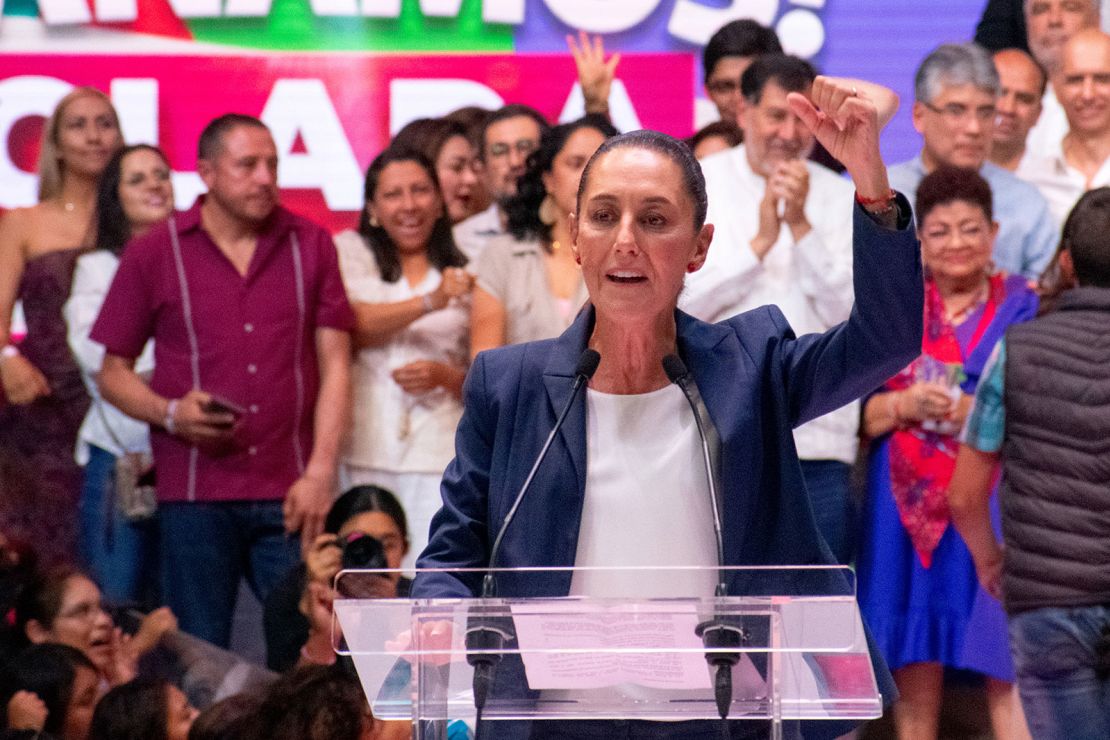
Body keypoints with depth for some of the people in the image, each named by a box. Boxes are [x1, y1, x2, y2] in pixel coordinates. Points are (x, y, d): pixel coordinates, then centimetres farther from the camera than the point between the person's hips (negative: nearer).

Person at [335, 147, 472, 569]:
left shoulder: (464, 275, 15)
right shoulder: (350, 253, 11)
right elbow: (355, 328, -6)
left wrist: (445, 376, -3)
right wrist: (429, 302, -17)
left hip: (440, 452, 1)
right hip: (363, 451, -1)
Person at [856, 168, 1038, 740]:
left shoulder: (1021, 308, 7)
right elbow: (860, 414, 8)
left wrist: (974, 411, -14)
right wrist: (908, 404, -12)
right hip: (907, 503, 2)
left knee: (1005, 672, -10)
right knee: (914, 671, 2)